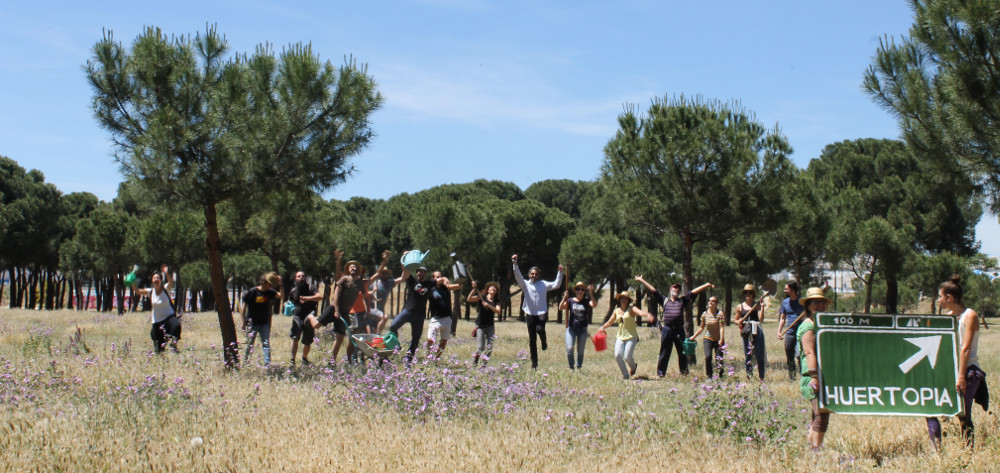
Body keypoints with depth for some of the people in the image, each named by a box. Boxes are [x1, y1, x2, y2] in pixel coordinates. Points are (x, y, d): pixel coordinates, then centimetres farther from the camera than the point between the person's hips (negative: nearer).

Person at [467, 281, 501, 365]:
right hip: (480, 326, -3)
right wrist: (474, 289, -27)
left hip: (490, 327, 3)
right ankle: (474, 363, 13)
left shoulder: (496, 301, 5)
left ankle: (484, 364, 8)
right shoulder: (482, 297, -2)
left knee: (489, 347, -6)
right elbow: (469, 299, -16)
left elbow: (498, 311, -13)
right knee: (480, 347, -7)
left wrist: (488, 306, -25)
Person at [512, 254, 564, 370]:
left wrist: (560, 272, -8)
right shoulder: (525, 284, 5)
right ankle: (534, 362, 12)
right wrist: (515, 264, -25)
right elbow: (518, 276, -10)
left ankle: (544, 342, 6)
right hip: (530, 314, 1)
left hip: (542, 314, -1)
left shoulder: (544, 284, 8)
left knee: (540, 329, -30)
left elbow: (556, 284, 4)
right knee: (532, 339, 3)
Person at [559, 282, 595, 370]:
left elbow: (594, 305, -16)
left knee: (580, 351, 6)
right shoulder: (570, 301, 4)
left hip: (582, 329, 1)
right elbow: (561, 308, -7)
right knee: (569, 349, -12)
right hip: (571, 328, -1)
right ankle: (571, 367, 7)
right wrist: (564, 298, -20)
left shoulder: (586, 301, 3)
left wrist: (591, 294, -26)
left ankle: (578, 367, 23)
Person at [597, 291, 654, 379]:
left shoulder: (631, 309, -3)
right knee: (617, 355, -15)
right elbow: (610, 322, 24)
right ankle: (625, 375, 0)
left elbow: (640, 312, -25)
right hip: (620, 337, 4)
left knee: (627, 357, -13)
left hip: (631, 336, -4)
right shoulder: (617, 311, 12)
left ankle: (633, 366, 23)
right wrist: (603, 327, 6)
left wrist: (648, 315, -45)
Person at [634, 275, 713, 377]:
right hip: (667, 329, -1)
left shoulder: (682, 300, 16)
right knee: (664, 352, 2)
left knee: (682, 352, 3)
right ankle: (660, 372, 8)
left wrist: (708, 285, 10)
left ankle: (684, 372, 12)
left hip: (679, 329, 1)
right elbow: (652, 289, 14)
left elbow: (694, 292, 13)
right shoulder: (664, 300, 15)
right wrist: (641, 280, 13)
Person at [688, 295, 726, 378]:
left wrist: (721, 340, -24)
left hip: (718, 340, -2)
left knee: (718, 359, -5)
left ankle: (721, 376, 15)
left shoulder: (720, 314, -9)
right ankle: (709, 376, -6)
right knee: (708, 356, -17)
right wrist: (694, 336, 13)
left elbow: (721, 328, -15)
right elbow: (701, 327, 15)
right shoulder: (705, 314, 4)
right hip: (708, 339, 2)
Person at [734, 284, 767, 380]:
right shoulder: (740, 307, 11)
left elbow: (761, 319, -8)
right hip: (746, 332, 2)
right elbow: (736, 320, 20)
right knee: (748, 355, 4)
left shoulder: (756, 305, 5)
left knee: (759, 355, -2)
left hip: (757, 331, -2)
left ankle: (761, 377, 5)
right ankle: (749, 377, 12)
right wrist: (739, 322, -2)